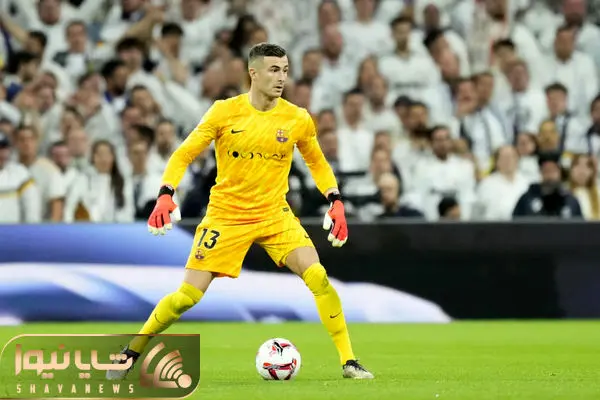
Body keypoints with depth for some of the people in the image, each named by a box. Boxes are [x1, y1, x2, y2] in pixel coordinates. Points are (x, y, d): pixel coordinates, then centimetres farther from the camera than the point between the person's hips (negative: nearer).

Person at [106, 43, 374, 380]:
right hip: (226, 216, -1)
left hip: (275, 215, 1)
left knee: (318, 277, -20)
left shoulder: (298, 119, -4)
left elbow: (318, 164, 13)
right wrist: (166, 195, -18)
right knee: (188, 296, -5)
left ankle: (349, 361, -10)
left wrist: (336, 202, 0)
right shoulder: (224, 112, -10)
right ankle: (131, 353, 16)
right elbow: (183, 155, -3)